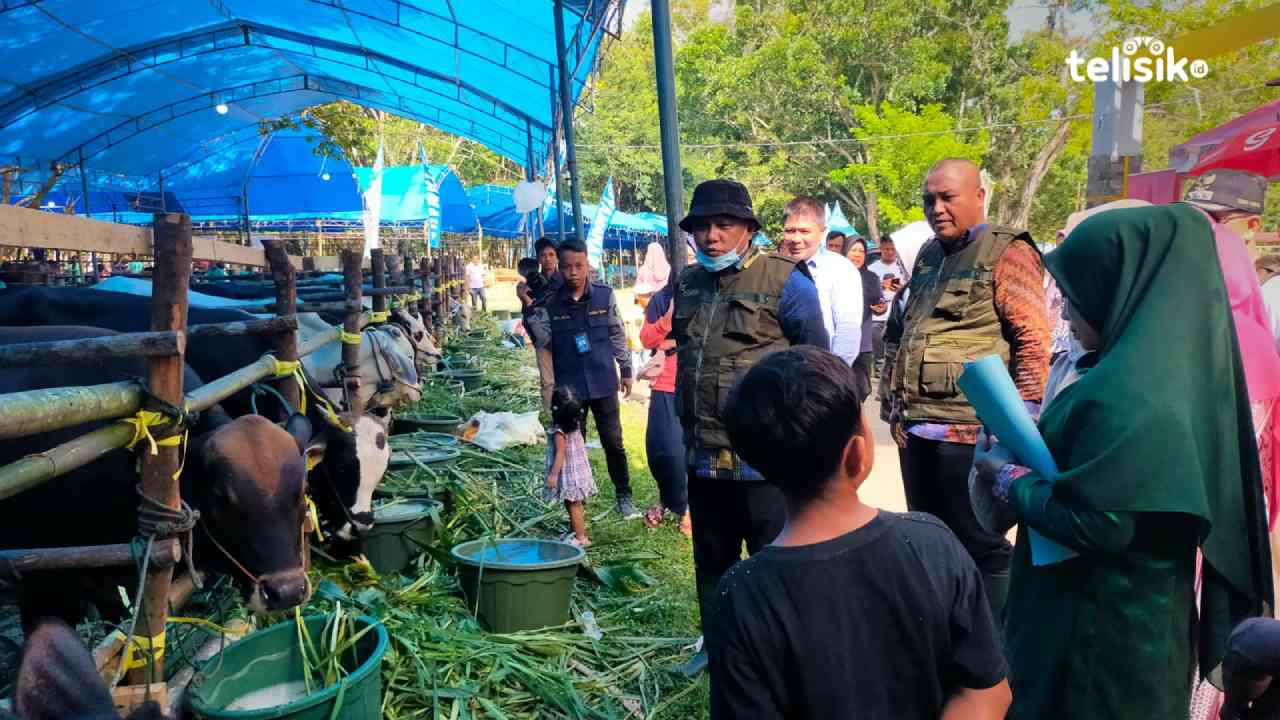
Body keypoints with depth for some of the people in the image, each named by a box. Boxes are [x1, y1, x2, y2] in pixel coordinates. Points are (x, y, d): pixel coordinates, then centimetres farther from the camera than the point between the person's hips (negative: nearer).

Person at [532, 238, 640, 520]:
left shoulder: (605, 295, -2)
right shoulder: (550, 303, -5)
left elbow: (618, 335, 7)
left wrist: (626, 370, 9)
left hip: (603, 383, 0)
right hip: (568, 387, 0)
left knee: (614, 442, 6)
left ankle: (624, 496, 23)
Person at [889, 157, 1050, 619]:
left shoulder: (1007, 253, -5)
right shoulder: (928, 256, 17)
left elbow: (1033, 340, -9)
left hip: (969, 430, -7)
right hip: (918, 427, 7)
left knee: (981, 546, 3)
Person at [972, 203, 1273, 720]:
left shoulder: (1124, 392, -29)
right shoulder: (1179, 362, 1)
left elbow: (1093, 525, -28)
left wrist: (1006, 477, -15)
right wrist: (1035, 439, 2)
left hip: (1099, 628, -8)